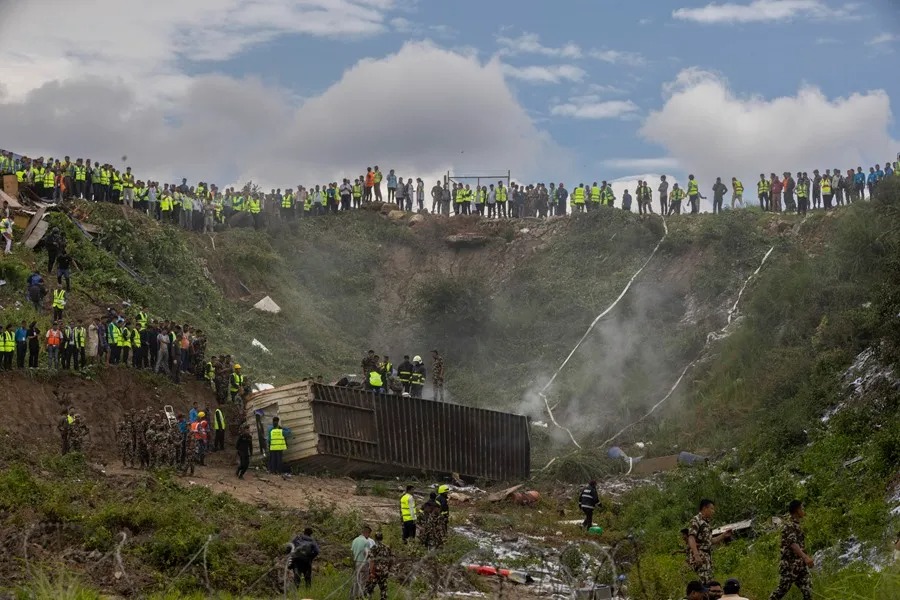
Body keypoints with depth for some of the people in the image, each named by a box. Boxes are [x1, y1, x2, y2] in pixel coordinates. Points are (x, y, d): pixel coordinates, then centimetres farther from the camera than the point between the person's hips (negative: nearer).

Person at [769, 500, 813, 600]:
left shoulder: (796, 525, 15)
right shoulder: (789, 525, -16)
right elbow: (792, 544, -30)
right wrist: (805, 557, -42)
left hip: (800, 565, 9)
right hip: (790, 565, -9)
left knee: (808, 592, 4)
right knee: (782, 590, -1)